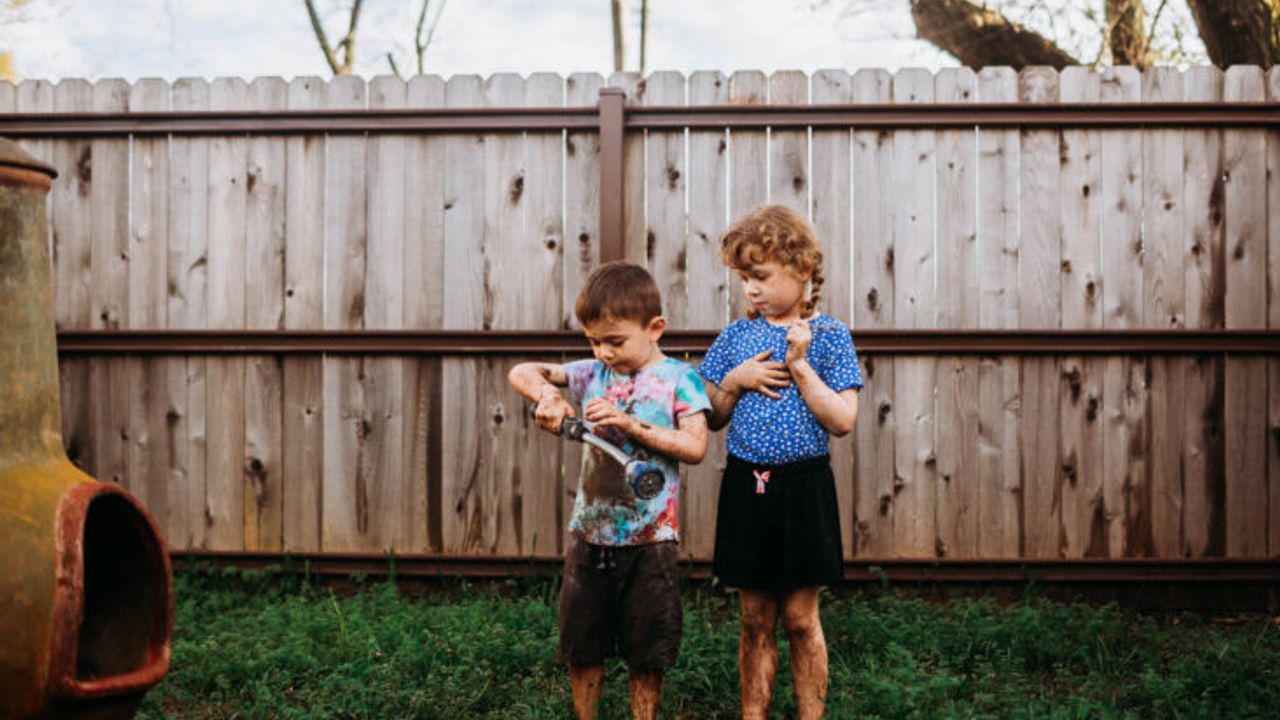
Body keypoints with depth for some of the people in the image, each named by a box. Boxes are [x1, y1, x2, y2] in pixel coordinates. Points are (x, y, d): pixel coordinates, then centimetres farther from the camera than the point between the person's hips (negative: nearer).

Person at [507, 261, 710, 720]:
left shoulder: (677, 378, -5)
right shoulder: (594, 373, 5)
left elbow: (695, 446, -14)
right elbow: (521, 373, 6)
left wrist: (632, 424, -22)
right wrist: (547, 395, -15)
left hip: (649, 539, -4)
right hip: (589, 532, 4)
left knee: (645, 652, 7)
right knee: (581, 646, 13)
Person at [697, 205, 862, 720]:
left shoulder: (828, 334, -4)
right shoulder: (736, 336, 5)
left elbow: (842, 420, -11)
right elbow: (711, 418, 10)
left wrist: (799, 366, -16)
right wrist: (733, 382, -7)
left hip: (802, 488, -3)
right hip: (745, 488, 3)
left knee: (800, 618, 5)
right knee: (755, 620, 10)